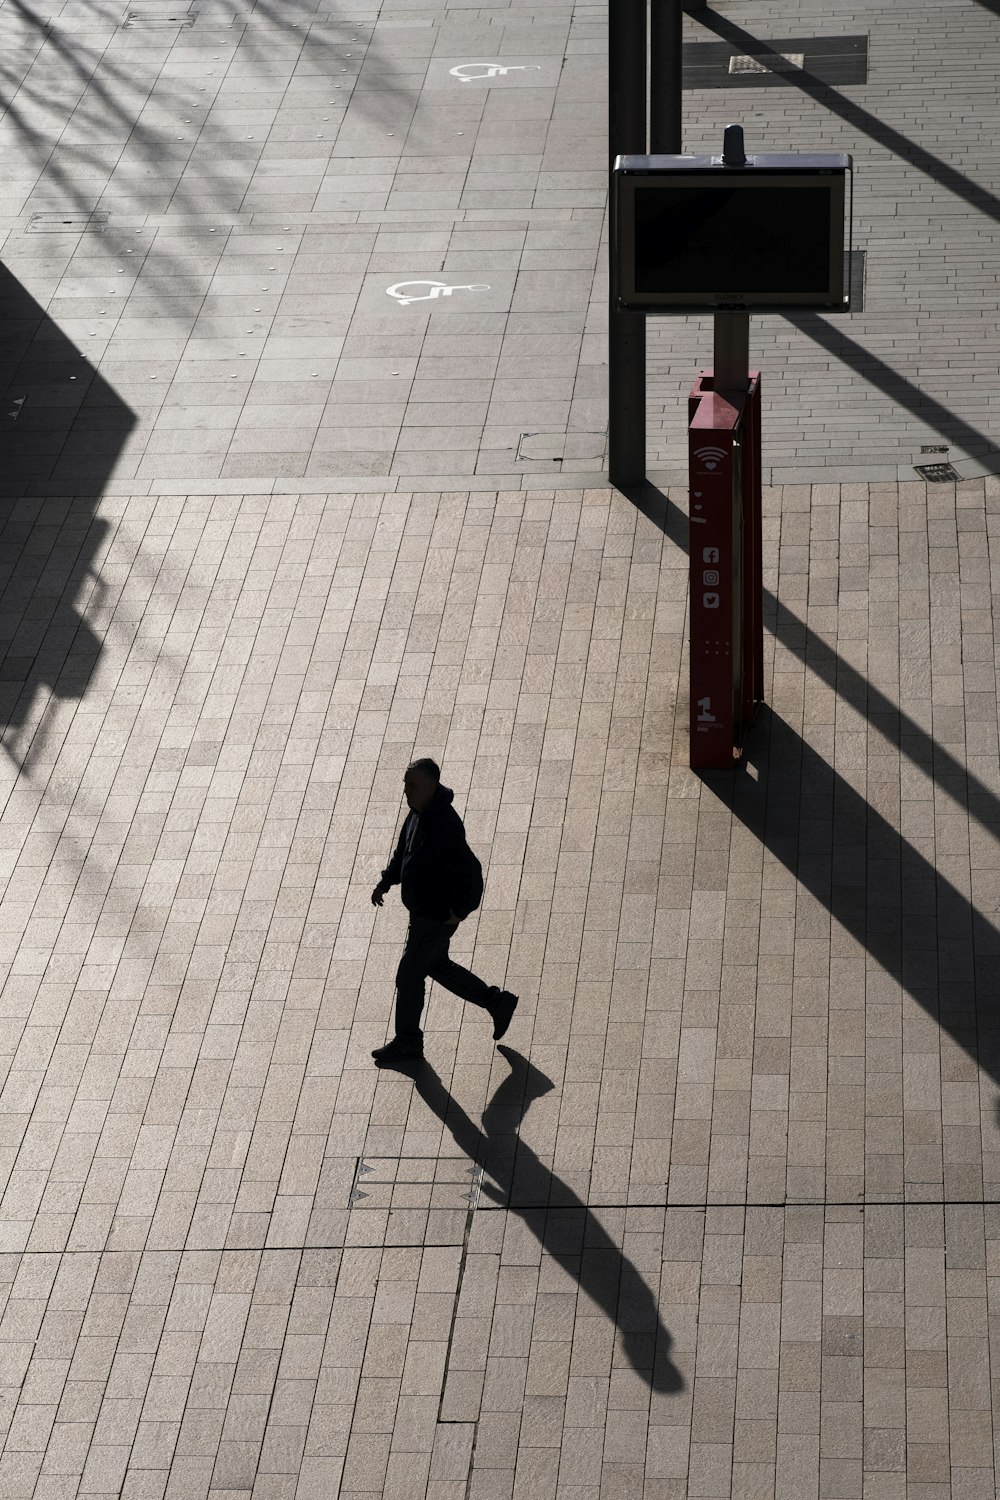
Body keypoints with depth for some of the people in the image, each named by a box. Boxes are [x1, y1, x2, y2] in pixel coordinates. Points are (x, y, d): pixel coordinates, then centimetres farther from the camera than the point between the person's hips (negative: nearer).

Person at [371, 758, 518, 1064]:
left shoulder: (444, 825, -30)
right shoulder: (419, 812, 1)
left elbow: (469, 872, -30)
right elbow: (403, 851, 18)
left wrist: (460, 910, -26)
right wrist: (386, 882, 11)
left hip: (438, 914, -10)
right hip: (422, 908, 10)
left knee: (409, 974, 3)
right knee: (436, 965, 24)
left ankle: (407, 1043, 20)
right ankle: (497, 1002, 35)